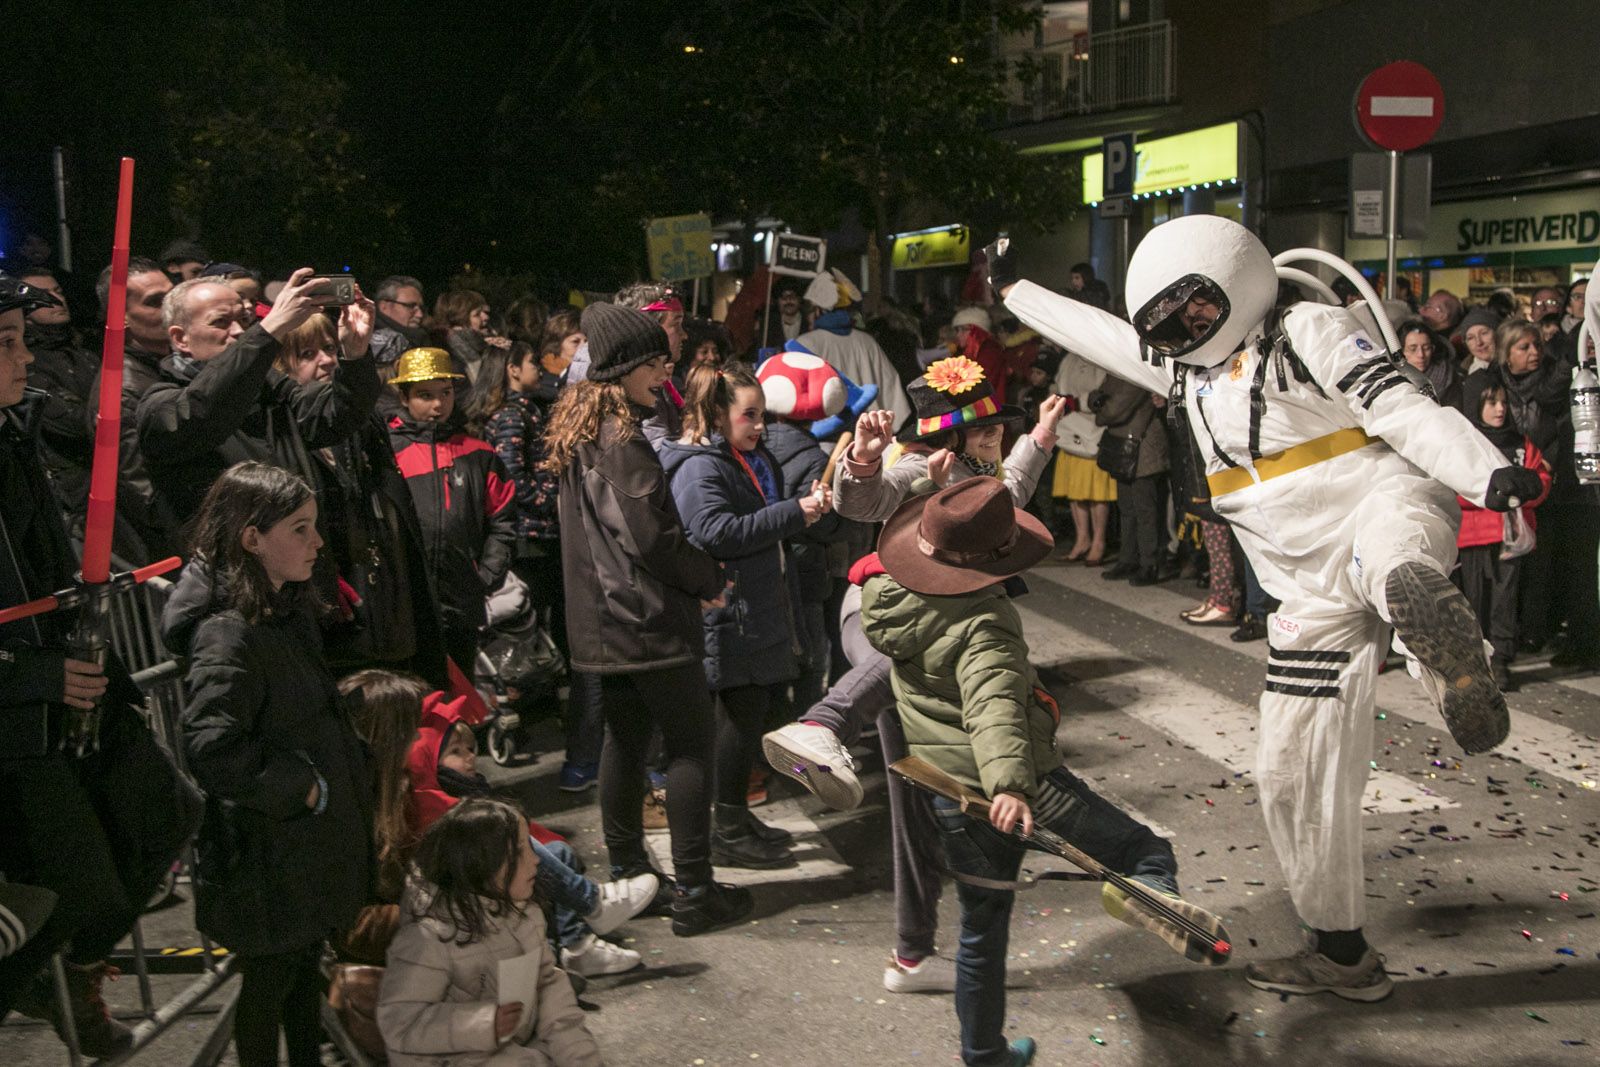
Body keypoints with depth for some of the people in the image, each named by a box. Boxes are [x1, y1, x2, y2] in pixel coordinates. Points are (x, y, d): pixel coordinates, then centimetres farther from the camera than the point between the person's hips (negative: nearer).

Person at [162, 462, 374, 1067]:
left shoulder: (288, 612, 5)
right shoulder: (229, 636, -26)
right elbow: (210, 750, -35)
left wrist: (339, 785, 13)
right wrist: (299, 786, -23)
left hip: (313, 836, 9)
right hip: (267, 853, -9)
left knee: (307, 968, 23)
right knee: (269, 983, 10)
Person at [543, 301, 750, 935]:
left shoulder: (577, 436, 12)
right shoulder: (622, 441, -17)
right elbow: (652, 537, -21)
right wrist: (711, 579, -5)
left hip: (603, 622, 9)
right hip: (648, 617, -9)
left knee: (625, 740, 15)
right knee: (690, 744, -2)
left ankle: (627, 874, 24)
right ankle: (693, 893, 1)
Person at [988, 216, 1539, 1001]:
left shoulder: (1310, 332, -3)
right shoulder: (1186, 369, 18)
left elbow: (1403, 411, -14)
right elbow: (1096, 332, 31)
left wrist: (1491, 475, -28)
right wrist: (1013, 289, 37)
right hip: (1313, 593, 7)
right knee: (1292, 773, 8)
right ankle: (1342, 952, 21)